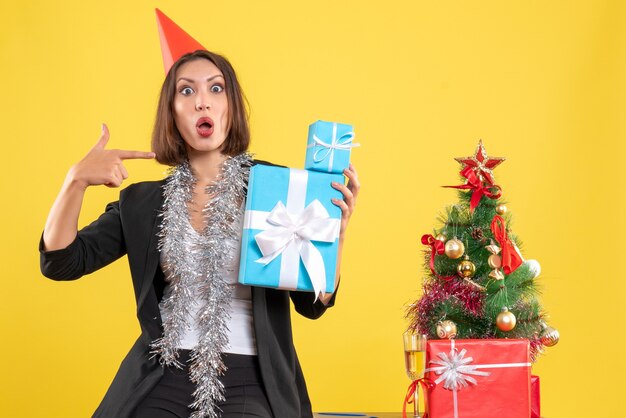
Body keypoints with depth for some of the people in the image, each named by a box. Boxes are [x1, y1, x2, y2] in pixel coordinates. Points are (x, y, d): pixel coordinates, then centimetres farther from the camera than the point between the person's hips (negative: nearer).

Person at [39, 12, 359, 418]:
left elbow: (312, 304, 2)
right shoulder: (143, 201, 10)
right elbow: (61, 263, 2)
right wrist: (76, 180, -12)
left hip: (251, 382, -2)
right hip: (161, 380, 2)